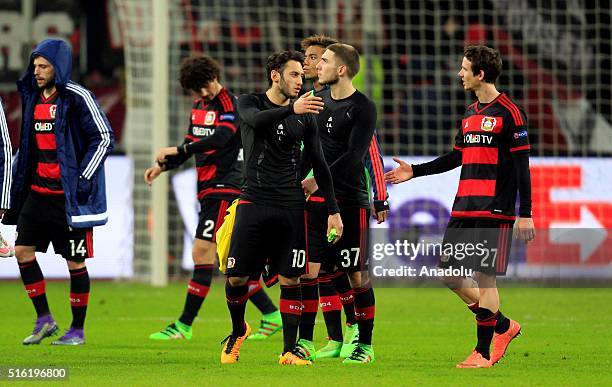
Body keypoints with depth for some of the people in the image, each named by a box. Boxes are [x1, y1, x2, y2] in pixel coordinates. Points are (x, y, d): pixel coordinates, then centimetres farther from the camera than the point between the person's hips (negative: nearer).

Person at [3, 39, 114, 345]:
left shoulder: (77, 98, -11)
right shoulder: (31, 96, 10)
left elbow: (104, 138, -11)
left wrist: (85, 178, -17)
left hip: (69, 197, -7)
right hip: (37, 191, 7)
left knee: (76, 262, 0)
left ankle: (77, 330, 10)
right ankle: (44, 320, 10)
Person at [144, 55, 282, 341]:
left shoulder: (230, 103, -11)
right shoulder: (199, 105, 16)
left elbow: (219, 138, -26)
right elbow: (192, 144, 24)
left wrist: (177, 150, -28)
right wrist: (163, 166, 9)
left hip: (225, 186, -9)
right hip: (208, 188, 9)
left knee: (202, 253, -11)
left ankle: (184, 326, -10)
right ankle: (270, 315, 15)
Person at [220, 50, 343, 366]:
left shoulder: (305, 117, 9)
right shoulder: (250, 103, 2)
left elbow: (319, 165, 13)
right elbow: (256, 119, -23)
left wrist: (333, 211, 8)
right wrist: (292, 109, -40)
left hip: (291, 207, 2)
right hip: (254, 203, -2)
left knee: (291, 280, -3)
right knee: (236, 278, -2)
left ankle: (289, 351, 2)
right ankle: (238, 331, 25)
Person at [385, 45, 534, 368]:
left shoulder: (509, 113, -8)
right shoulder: (470, 114, 16)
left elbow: (522, 167, -9)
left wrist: (525, 215, -13)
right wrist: (414, 172, 24)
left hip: (494, 212, -8)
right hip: (463, 210, 8)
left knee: (484, 275, -7)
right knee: (450, 275, 5)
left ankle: (483, 353, 0)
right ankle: (503, 326, 20)